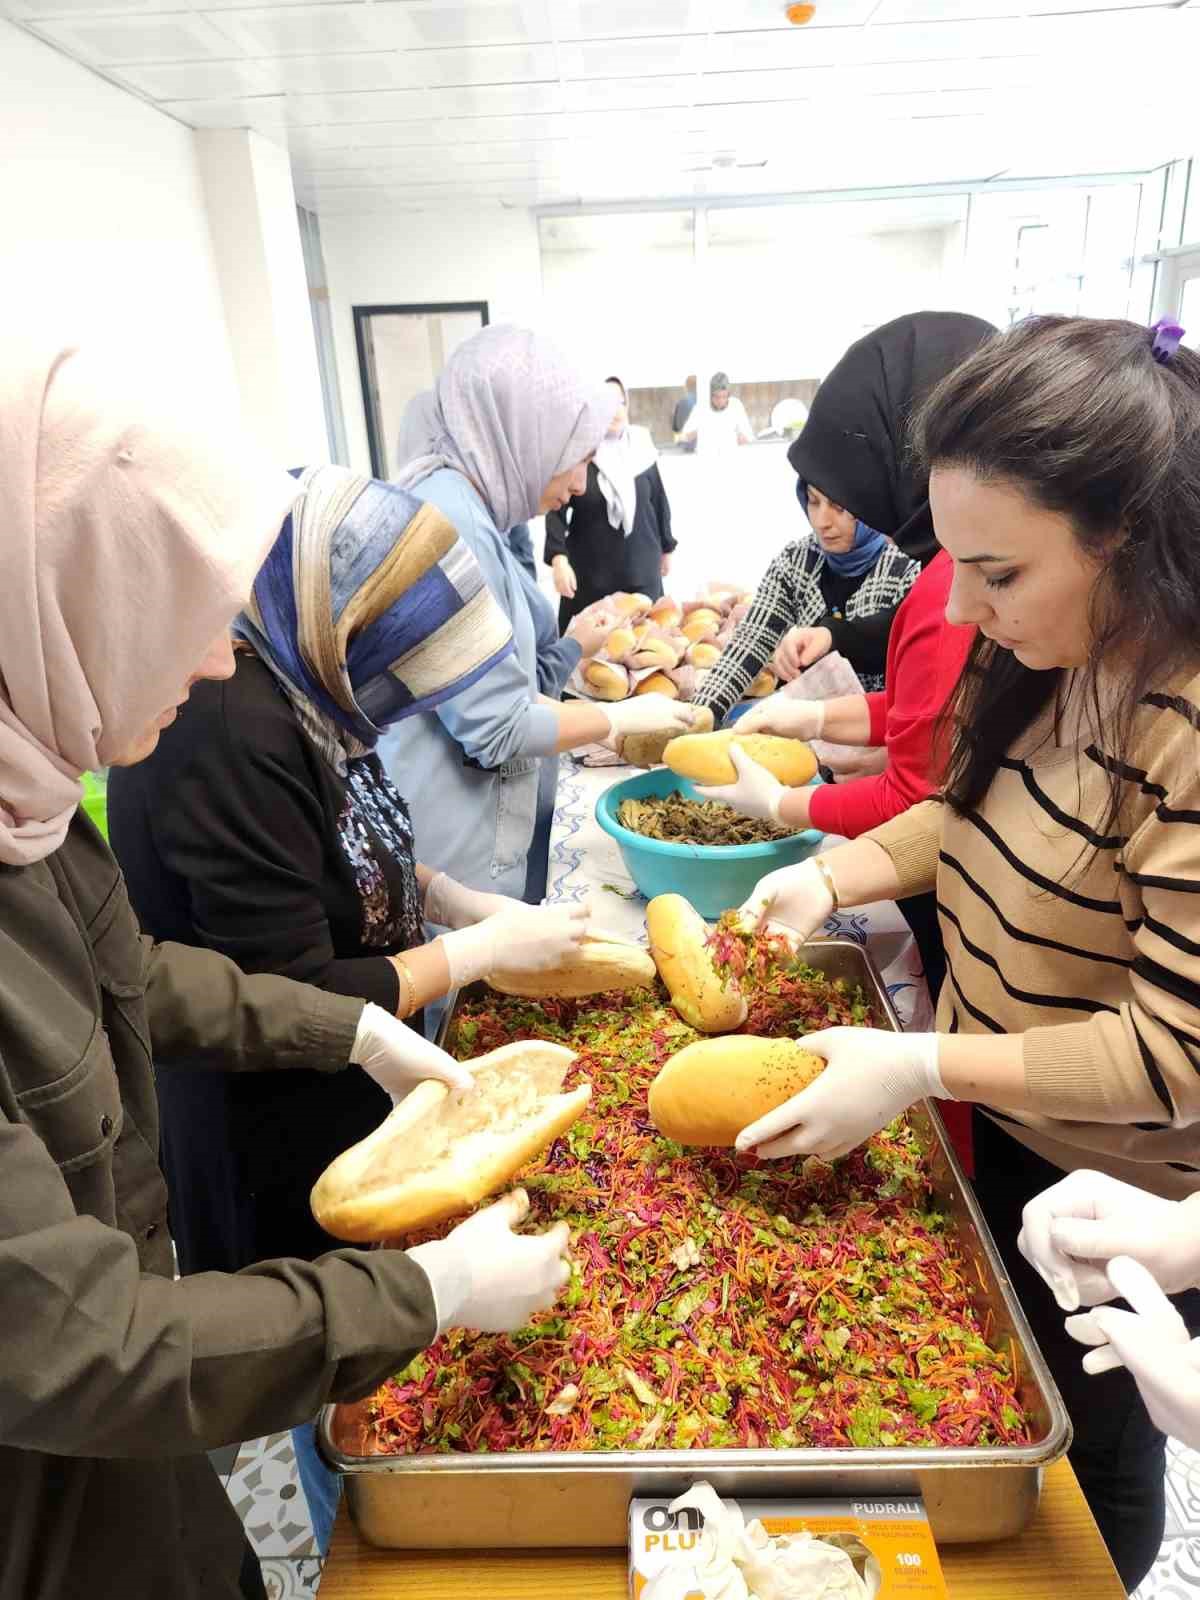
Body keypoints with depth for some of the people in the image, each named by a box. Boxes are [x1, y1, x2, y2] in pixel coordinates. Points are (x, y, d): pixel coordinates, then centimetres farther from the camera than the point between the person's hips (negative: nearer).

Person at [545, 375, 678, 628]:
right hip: (590, 569, -3)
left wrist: (666, 547, 19)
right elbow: (556, 510, -12)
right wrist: (558, 558, -26)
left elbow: (659, 500, 14)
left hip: (640, 567, 3)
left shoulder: (641, 448, 4)